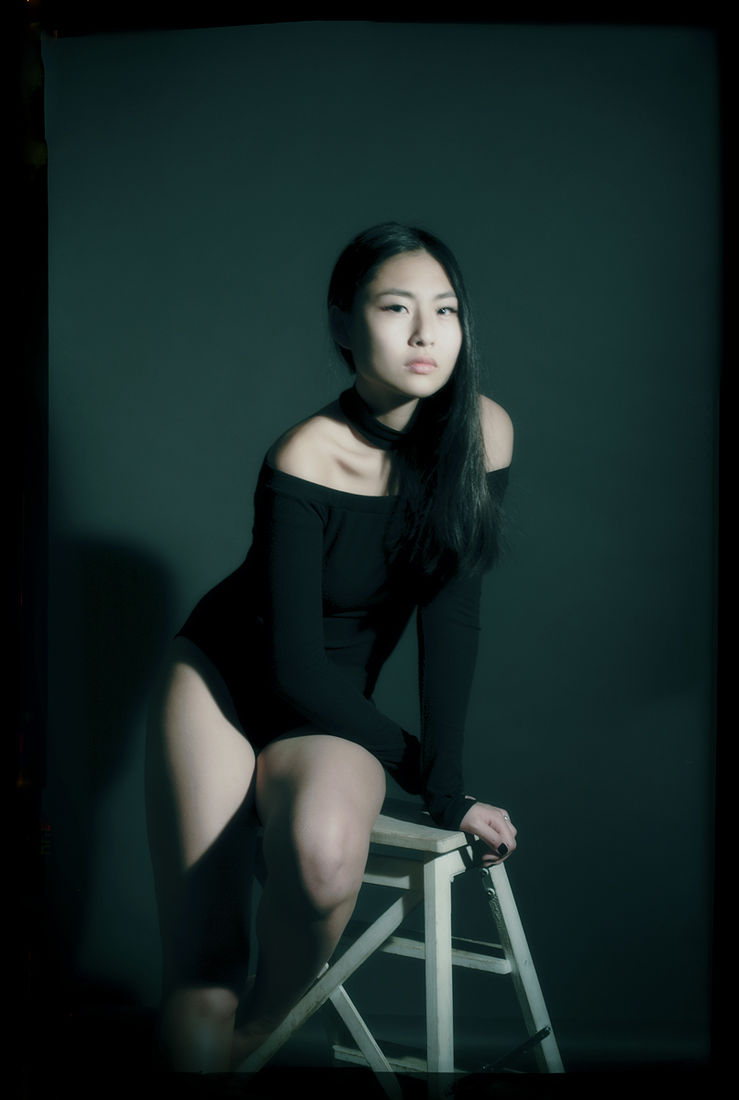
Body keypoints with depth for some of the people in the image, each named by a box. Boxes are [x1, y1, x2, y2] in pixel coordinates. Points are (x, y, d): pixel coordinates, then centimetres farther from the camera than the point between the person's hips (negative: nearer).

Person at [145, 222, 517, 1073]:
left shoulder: (482, 433, -11)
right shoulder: (305, 458, -20)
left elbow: (450, 615, -10)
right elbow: (295, 663, -19)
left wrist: (449, 786, -16)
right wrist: (421, 765, -15)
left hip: (332, 710, 2)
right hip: (221, 682, -2)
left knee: (327, 852, -33)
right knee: (199, 990, -13)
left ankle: (261, 1031, -5)